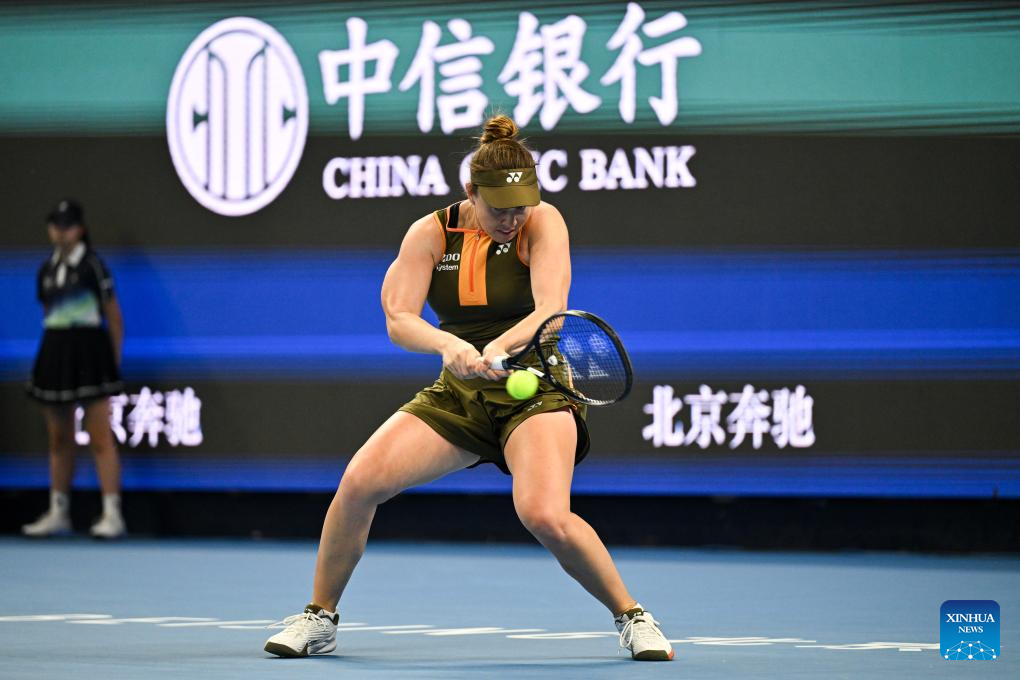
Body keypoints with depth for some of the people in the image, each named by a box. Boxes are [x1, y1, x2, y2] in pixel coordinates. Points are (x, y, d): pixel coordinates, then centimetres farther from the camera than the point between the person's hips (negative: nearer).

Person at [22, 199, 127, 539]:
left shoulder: (92, 266, -5)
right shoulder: (47, 270, 13)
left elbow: (115, 319, -4)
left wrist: (114, 362, -5)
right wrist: (52, 355, 12)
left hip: (89, 349, -6)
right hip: (54, 353, 6)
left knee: (101, 439, -8)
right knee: (59, 440, 10)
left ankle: (112, 514, -9)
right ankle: (57, 513, 17)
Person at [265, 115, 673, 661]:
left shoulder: (542, 223, -9)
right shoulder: (430, 234, -3)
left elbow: (550, 310, -22)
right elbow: (399, 320, -13)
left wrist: (496, 349, -42)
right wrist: (450, 345, -35)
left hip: (533, 393, -3)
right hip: (457, 395, 3)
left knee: (546, 517, -30)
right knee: (359, 480, -16)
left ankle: (631, 617, -6)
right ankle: (318, 619, 3)